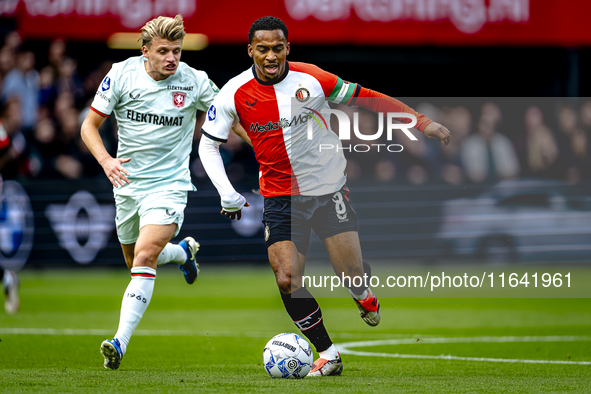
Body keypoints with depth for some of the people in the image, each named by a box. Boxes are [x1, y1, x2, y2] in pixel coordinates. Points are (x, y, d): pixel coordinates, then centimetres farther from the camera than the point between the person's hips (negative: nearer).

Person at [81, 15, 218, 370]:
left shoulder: (194, 82, -9)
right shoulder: (122, 75, -7)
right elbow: (90, 125, -1)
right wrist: (106, 161, -19)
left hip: (169, 185, -4)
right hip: (128, 183, 4)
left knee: (145, 257, -23)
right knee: (135, 261, 19)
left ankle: (120, 343, -25)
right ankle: (184, 251, 51)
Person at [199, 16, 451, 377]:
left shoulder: (311, 79, -11)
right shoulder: (235, 94, -9)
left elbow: (364, 97, -2)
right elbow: (208, 144, 3)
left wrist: (422, 122, -3)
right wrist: (227, 195, -8)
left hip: (328, 188, -1)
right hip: (280, 196, 1)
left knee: (351, 272, -8)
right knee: (287, 280, -12)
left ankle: (364, 294, 32)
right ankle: (327, 354, 5)